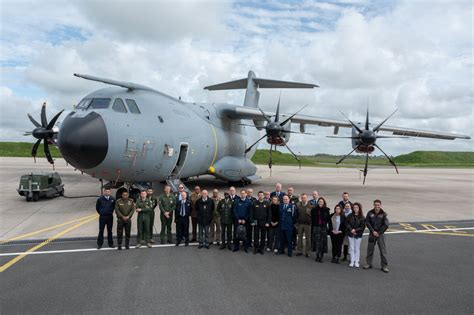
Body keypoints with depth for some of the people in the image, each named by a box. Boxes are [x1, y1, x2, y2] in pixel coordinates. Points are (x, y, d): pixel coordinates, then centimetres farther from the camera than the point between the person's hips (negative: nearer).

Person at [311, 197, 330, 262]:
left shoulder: (326, 210, 3)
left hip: (324, 228, 1)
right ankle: (318, 256, 4)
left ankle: (321, 256, 12)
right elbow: (312, 219, 3)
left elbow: (328, 219, 3)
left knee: (323, 242, 3)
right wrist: (312, 228, 0)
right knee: (317, 242, -3)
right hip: (316, 227, -1)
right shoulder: (314, 209, 2)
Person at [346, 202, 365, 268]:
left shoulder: (362, 217, -5)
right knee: (351, 248, 7)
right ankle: (352, 261, 15)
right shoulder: (350, 216, 2)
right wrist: (351, 230, -12)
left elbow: (362, 227, -7)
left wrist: (355, 230, -14)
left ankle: (357, 262, 14)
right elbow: (347, 224, 1)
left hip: (358, 235, -2)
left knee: (357, 248, 5)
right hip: (351, 234, 2)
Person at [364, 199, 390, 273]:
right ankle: (369, 263, 23)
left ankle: (384, 266, 8)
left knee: (383, 250, -1)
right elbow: (367, 222, -1)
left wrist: (379, 232, -10)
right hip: (372, 234, 2)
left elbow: (386, 225, -8)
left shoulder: (383, 214, -6)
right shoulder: (370, 213, -1)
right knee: (370, 249, 10)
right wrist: (373, 231, -9)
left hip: (380, 234, -2)